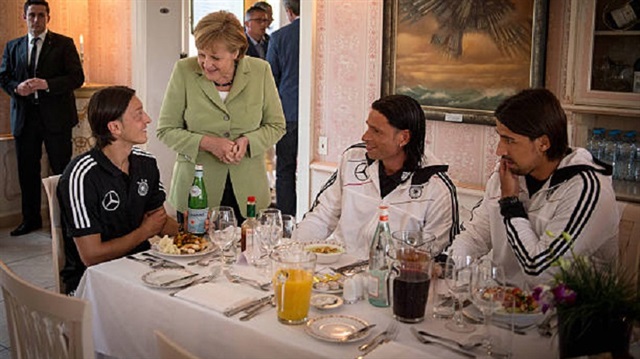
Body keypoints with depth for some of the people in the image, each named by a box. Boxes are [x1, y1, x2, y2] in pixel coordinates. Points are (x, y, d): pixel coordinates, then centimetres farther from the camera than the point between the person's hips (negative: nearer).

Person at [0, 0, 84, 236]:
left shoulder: (64, 44, 1)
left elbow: (77, 77, -7)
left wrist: (47, 84, -19)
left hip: (56, 117, -4)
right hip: (24, 117, 4)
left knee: (61, 171, 1)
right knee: (27, 171, 10)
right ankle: (31, 219, 23)